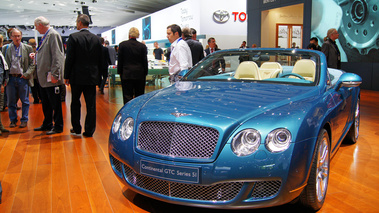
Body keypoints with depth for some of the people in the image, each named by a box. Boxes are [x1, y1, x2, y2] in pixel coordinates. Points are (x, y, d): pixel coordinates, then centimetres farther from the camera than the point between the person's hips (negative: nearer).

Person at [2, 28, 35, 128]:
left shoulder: (28, 48, 4)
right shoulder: (5, 48, 7)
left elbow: (32, 64, 2)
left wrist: (27, 74, -10)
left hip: (23, 78, -1)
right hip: (10, 78, 1)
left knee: (25, 101, 4)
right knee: (11, 101, 8)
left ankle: (24, 120, 15)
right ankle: (13, 120, 20)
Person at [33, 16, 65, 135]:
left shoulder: (53, 35, -13)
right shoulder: (45, 36, 15)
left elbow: (57, 56, -21)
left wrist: (54, 75, -24)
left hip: (51, 77, -10)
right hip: (43, 78, 10)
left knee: (55, 103, 0)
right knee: (45, 103, 18)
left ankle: (58, 127, 10)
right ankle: (47, 124, 30)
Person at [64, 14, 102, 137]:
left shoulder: (73, 37, -8)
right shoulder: (97, 39, 4)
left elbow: (69, 58, -9)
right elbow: (100, 59, 7)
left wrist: (66, 76, -1)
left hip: (77, 76, -2)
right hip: (92, 76, 3)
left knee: (75, 103, 13)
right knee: (91, 104, 4)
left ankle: (76, 129, 19)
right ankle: (89, 131, 8)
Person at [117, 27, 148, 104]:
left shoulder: (122, 44, -3)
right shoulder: (142, 46, -2)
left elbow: (120, 60, 1)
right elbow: (145, 61, 2)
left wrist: (119, 72, 10)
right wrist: (145, 73, 11)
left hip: (126, 75, -1)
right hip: (139, 74, 1)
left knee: (127, 96, 1)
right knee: (139, 96, 8)